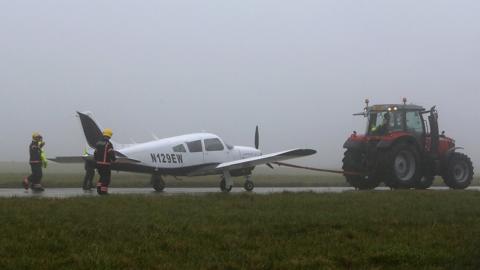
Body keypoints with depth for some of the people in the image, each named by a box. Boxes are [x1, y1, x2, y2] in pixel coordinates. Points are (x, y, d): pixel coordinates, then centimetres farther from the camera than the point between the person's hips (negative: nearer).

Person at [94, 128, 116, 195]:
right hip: (106, 164, -7)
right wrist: (114, 159, 3)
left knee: (102, 177, 20)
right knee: (106, 178, 2)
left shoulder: (98, 143, 9)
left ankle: (99, 189, 15)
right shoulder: (108, 144, -14)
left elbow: (95, 154, 14)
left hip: (99, 164, 7)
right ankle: (104, 191, 3)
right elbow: (111, 154, -18)